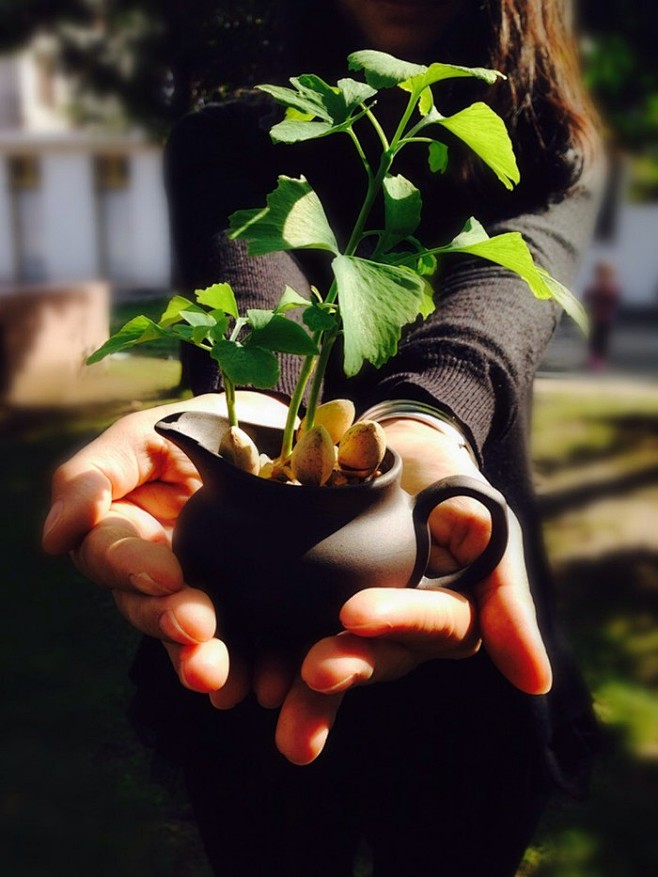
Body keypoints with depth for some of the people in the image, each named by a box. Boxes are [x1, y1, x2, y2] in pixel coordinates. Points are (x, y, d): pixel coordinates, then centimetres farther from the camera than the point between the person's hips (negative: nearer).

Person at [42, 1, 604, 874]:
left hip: (461, 672, 1)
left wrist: (421, 424, -45)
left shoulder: (552, 155, 1)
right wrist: (250, 411, -44)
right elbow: (253, 303, -22)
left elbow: (492, 306, -23)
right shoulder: (225, 142, 1)